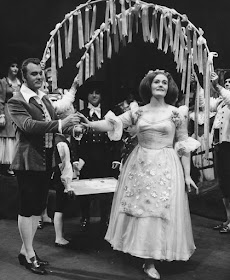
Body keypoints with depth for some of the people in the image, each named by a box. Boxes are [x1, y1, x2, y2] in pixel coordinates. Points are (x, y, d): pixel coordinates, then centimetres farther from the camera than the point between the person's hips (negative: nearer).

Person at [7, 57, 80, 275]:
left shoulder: (45, 99, 13)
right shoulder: (16, 102, -10)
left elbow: (53, 126, 13)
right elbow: (28, 125, -26)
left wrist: (70, 126, -9)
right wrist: (60, 124, -35)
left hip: (46, 160, 8)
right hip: (28, 161, -8)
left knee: (38, 208, 15)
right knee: (26, 209, 4)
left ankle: (25, 251, 29)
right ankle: (29, 256, 16)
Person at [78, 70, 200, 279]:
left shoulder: (176, 113, -1)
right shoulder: (138, 112, 4)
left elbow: (184, 146, 0)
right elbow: (112, 124, -5)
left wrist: (187, 175, -3)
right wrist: (90, 124, -22)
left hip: (165, 167, -2)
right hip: (139, 165, 2)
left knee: (158, 211, -1)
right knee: (139, 209, 8)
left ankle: (150, 262, 11)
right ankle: (140, 252, 28)